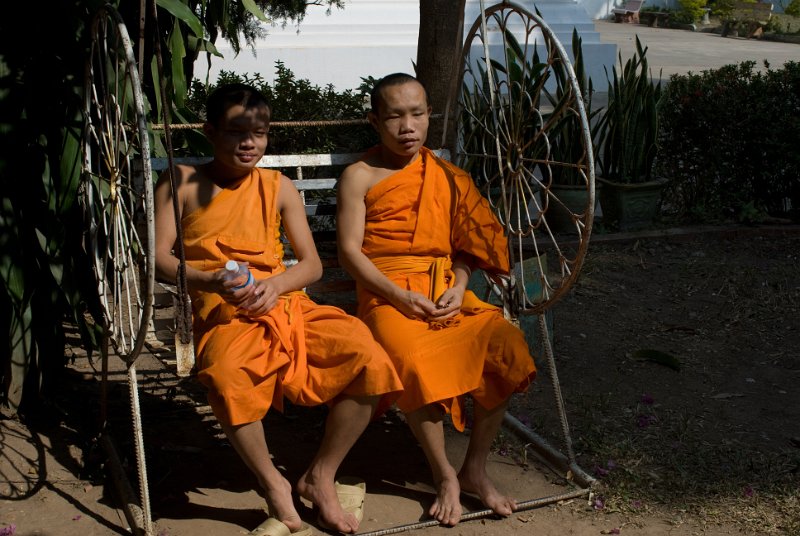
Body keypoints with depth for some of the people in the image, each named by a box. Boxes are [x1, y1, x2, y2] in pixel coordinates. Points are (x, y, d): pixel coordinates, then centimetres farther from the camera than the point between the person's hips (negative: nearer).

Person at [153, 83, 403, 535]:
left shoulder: (279, 187, 15)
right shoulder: (181, 183, 9)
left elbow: (312, 264, 11)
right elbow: (160, 257, 2)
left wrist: (276, 283, -11)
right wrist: (209, 281, -18)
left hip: (287, 306, 3)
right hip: (223, 313, -3)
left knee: (369, 359, -23)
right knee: (226, 374, -40)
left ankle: (322, 477, -2)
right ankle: (275, 487, -14)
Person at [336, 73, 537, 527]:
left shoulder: (444, 175, 13)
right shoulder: (360, 176, 1)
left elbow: (464, 244, 12)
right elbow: (350, 250, -5)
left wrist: (458, 287, -9)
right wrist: (399, 296, -17)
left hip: (446, 289, 4)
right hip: (389, 293, -4)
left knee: (506, 346, -20)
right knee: (414, 361, -34)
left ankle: (476, 468, -4)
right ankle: (446, 476, -12)